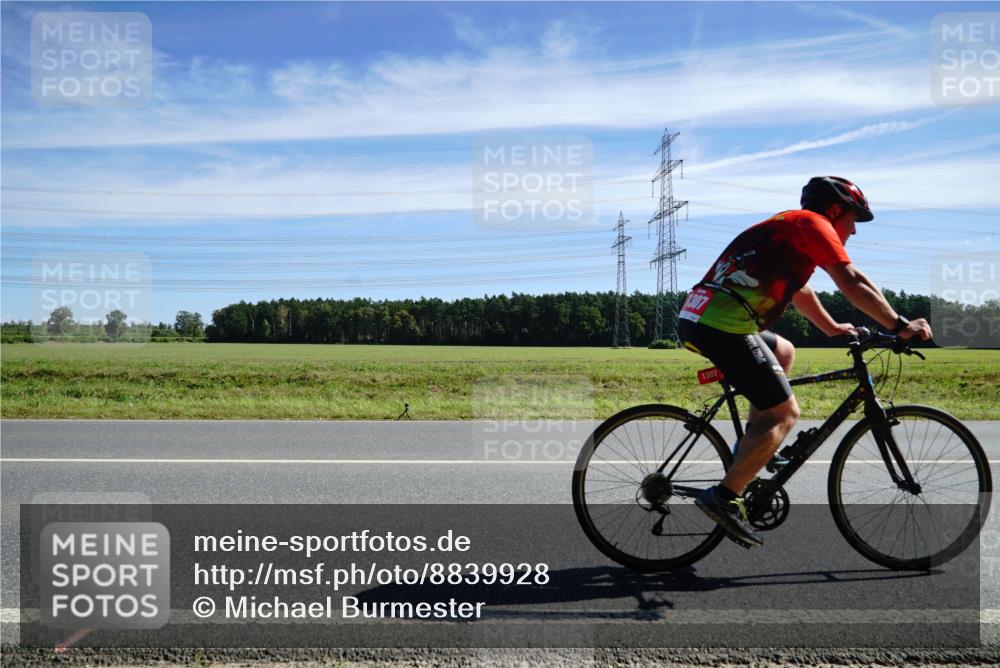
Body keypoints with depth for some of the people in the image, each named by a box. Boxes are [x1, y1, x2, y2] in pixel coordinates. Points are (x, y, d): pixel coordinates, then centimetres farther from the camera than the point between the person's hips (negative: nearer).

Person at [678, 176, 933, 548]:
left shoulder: (786, 228, 30)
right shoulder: (812, 223, 3)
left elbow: (799, 291, 41)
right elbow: (851, 282, -4)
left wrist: (833, 328, 47)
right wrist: (899, 326, 3)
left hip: (698, 318, 10)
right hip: (724, 325, -10)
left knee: (784, 352, 29)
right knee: (785, 413, -2)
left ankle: (754, 448, 23)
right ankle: (725, 497, -6)